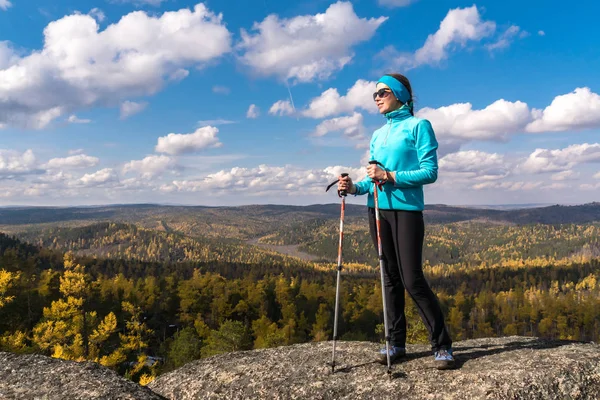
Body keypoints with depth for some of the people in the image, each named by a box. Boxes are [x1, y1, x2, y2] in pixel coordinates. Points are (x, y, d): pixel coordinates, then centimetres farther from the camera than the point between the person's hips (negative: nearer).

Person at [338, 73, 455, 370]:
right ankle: (397, 343, 17)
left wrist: (391, 176, -18)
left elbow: (430, 172, -9)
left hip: (406, 209, -6)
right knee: (390, 278, 8)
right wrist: (355, 187, -3)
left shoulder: (418, 126, -1)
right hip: (378, 210, 6)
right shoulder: (378, 135, 17)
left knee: (412, 280, -8)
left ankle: (442, 345, 4)